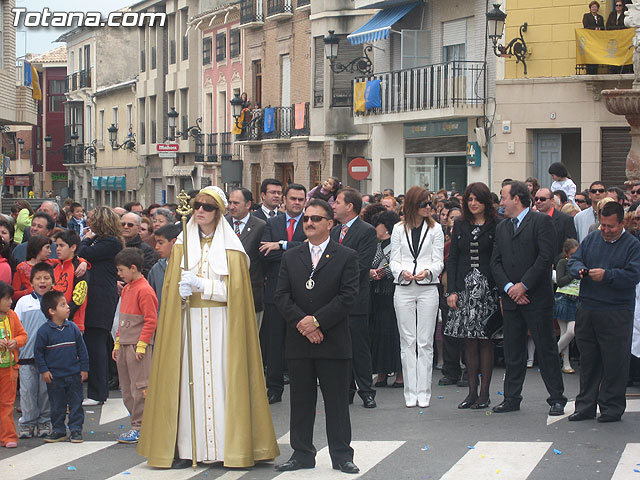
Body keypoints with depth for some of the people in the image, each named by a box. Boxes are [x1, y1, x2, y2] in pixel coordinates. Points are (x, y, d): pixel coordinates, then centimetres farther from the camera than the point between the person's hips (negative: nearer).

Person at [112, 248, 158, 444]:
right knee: (127, 389, 11)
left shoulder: (145, 290, -13)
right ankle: (137, 424, 19)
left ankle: (140, 428, -1)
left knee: (139, 387, -6)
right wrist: (117, 343, 20)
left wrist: (141, 345, -18)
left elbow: (151, 321, -16)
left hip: (138, 346, -10)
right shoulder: (126, 289, 16)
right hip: (124, 345, 10)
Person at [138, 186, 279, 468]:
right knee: (189, 379, -3)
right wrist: (182, 290, -11)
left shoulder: (230, 247, 3)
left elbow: (234, 290, -3)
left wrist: (201, 285, -13)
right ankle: (187, 448, -2)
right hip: (188, 321, 2)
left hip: (220, 325, -2)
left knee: (220, 379, -5)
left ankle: (228, 446, -1)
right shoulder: (182, 244, 11)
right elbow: (170, 285, 11)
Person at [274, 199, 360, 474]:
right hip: (299, 343, 3)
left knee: (337, 400, 3)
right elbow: (282, 296, 3)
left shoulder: (346, 257, 1)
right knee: (301, 400, 8)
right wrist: (301, 323, -12)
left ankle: (341, 455, 11)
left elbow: (348, 297, -8)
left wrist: (317, 320, -15)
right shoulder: (290, 257, 11)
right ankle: (302, 454, 16)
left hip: (333, 343, -3)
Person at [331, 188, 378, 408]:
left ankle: (366, 392, 6)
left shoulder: (367, 231, -6)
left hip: (355, 300, -6)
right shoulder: (333, 231, 16)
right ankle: (346, 391, 17)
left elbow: (362, 265, -14)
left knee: (359, 347, -2)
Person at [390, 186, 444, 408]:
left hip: (427, 289, -1)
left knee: (425, 342, -1)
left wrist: (427, 272, -18)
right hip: (403, 289, 1)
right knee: (407, 341, 2)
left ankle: (423, 393, 3)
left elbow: (438, 261, 2)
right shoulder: (399, 229, 8)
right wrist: (402, 272, -15)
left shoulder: (435, 229, 5)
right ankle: (410, 393, 7)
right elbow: (394, 260, 6)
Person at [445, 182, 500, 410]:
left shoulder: (495, 226, -1)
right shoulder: (460, 225, 10)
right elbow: (452, 259, 9)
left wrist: (502, 292, -10)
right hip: (465, 287, 3)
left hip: (487, 288, -3)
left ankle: (484, 392, 6)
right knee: (469, 341, 4)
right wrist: (451, 290, 0)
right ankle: (472, 391, 11)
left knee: (485, 340, 0)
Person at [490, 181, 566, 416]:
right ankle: (512, 398, 17)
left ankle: (557, 398, 7)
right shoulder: (502, 227, 15)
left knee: (546, 349, -1)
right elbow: (495, 262, 10)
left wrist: (523, 285, -14)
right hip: (511, 299, 6)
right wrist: (508, 288, -6)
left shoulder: (541, 221, -4)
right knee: (512, 352, 9)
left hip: (537, 298, -6)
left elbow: (546, 257, -13)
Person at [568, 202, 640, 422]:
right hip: (587, 310, 5)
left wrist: (606, 275, -22)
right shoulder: (591, 239, 12)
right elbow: (574, 260, 10)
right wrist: (579, 269, -12)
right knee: (588, 360, 11)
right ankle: (586, 405, 20)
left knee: (614, 362, 0)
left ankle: (612, 407, 10)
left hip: (616, 314, -5)